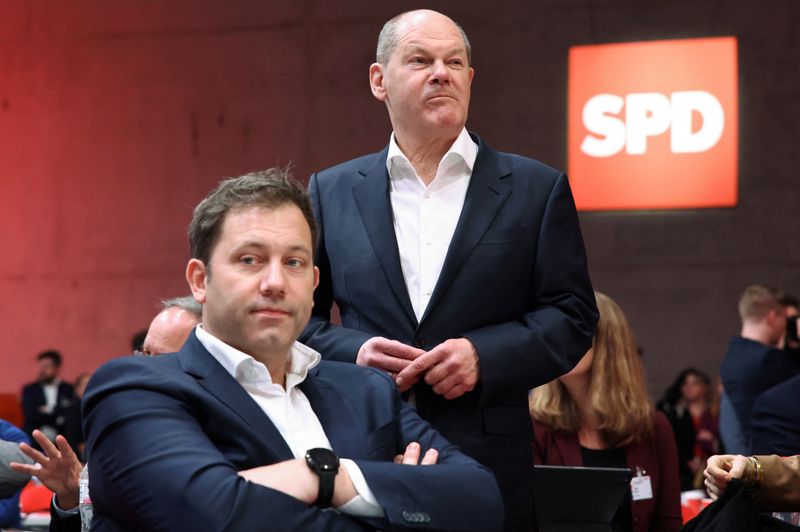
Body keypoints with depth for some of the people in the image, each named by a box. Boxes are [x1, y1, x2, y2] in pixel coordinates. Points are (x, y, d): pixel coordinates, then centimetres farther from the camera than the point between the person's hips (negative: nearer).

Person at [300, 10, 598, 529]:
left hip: (490, 466, -1)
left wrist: (485, 354, -14)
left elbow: (572, 315, 1)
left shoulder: (537, 189, 5)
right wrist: (352, 352, -10)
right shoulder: (331, 192, 9)